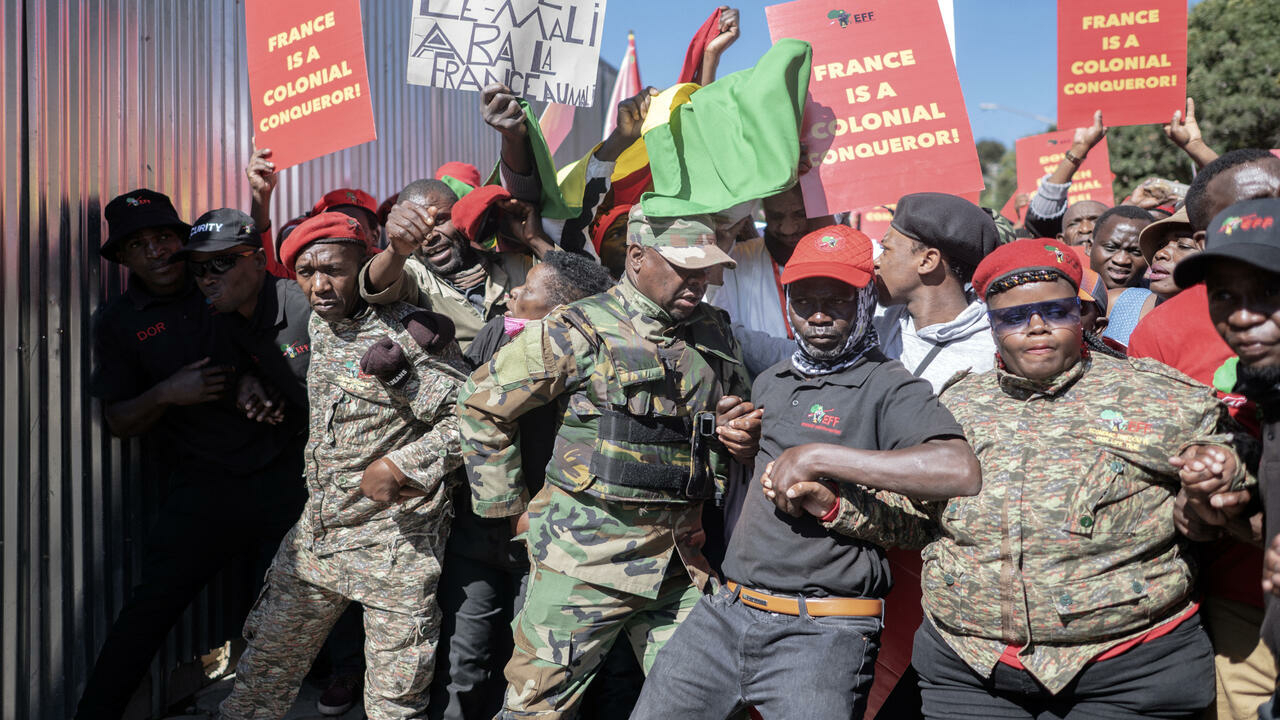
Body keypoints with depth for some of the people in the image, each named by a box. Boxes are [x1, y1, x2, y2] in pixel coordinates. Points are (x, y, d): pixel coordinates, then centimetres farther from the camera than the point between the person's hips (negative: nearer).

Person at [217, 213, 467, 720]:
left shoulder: (409, 334, -14)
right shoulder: (316, 325, 8)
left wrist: (398, 465, -21)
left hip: (396, 540, -6)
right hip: (315, 533, 7)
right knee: (266, 662, 17)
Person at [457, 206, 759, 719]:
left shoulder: (715, 335, 10)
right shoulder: (580, 331, -7)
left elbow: (740, 418, 26)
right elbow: (482, 402, -1)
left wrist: (744, 436, 1)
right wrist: (506, 504, 0)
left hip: (682, 560, 5)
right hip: (586, 556, -5)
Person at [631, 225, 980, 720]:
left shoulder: (889, 388, -7)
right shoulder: (768, 383, 17)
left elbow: (961, 471, -28)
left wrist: (819, 457, -24)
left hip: (820, 635, -6)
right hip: (723, 611, 6)